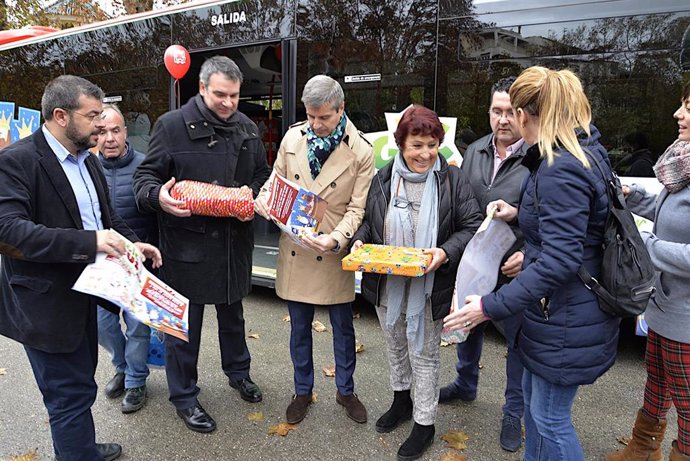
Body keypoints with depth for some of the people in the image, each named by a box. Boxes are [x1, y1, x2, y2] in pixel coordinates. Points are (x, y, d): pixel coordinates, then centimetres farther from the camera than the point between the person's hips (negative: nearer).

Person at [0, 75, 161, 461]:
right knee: (72, 392, 3)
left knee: (78, 384, 24)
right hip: (45, 303, -8)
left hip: (83, 294, 8)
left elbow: (106, 215, 17)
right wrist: (89, 241, -35)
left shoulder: (88, 161, 10)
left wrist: (132, 242, -1)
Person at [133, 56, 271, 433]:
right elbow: (145, 176, -4)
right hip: (186, 242, -4)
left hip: (234, 241, 5)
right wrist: (159, 197, -26)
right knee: (185, 322, 8)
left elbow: (262, 175, 16)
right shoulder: (172, 125, -8)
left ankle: (238, 372, 46)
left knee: (232, 312, 23)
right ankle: (183, 396, 29)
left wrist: (253, 194, -6)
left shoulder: (247, 128, 7)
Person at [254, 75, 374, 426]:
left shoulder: (361, 152, -9)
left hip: (334, 254, -2)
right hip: (294, 249, 3)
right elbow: (276, 178, 12)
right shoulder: (292, 138, -1)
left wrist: (336, 239, -27)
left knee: (343, 327, 14)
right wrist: (264, 197, -11)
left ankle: (345, 390, 38)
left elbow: (357, 209, -10)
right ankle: (303, 391, 38)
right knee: (300, 327, 16)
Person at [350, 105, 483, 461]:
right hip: (386, 283, 4)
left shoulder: (452, 180, -10)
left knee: (424, 354, 11)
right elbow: (368, 219, 11)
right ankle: (401, 399, 49)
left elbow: (472, 227, -9)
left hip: (427, 286, -4)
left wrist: (446, 252, -26)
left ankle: (424, 423, 31)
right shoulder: (383, 178, 0)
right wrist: (360, 240, -10)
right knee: (395, 345, 23)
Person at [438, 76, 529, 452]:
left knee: (518, 342, 12)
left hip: (516, 271, -5)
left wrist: (529, 255, -20)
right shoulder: (474, 152, 4)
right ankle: (465, 386, 49)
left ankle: (514, 414, 34)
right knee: (468, 329, 23)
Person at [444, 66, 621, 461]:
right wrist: (522, 214, 11)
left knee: (550, 417, 8)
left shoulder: (560, 168, -25)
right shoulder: (586, 151, 6)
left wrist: (492, 307, -27)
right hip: (558, 308, 10)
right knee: (533, 392, 25)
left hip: (567, 319, -10)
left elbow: (559, 260, -29)